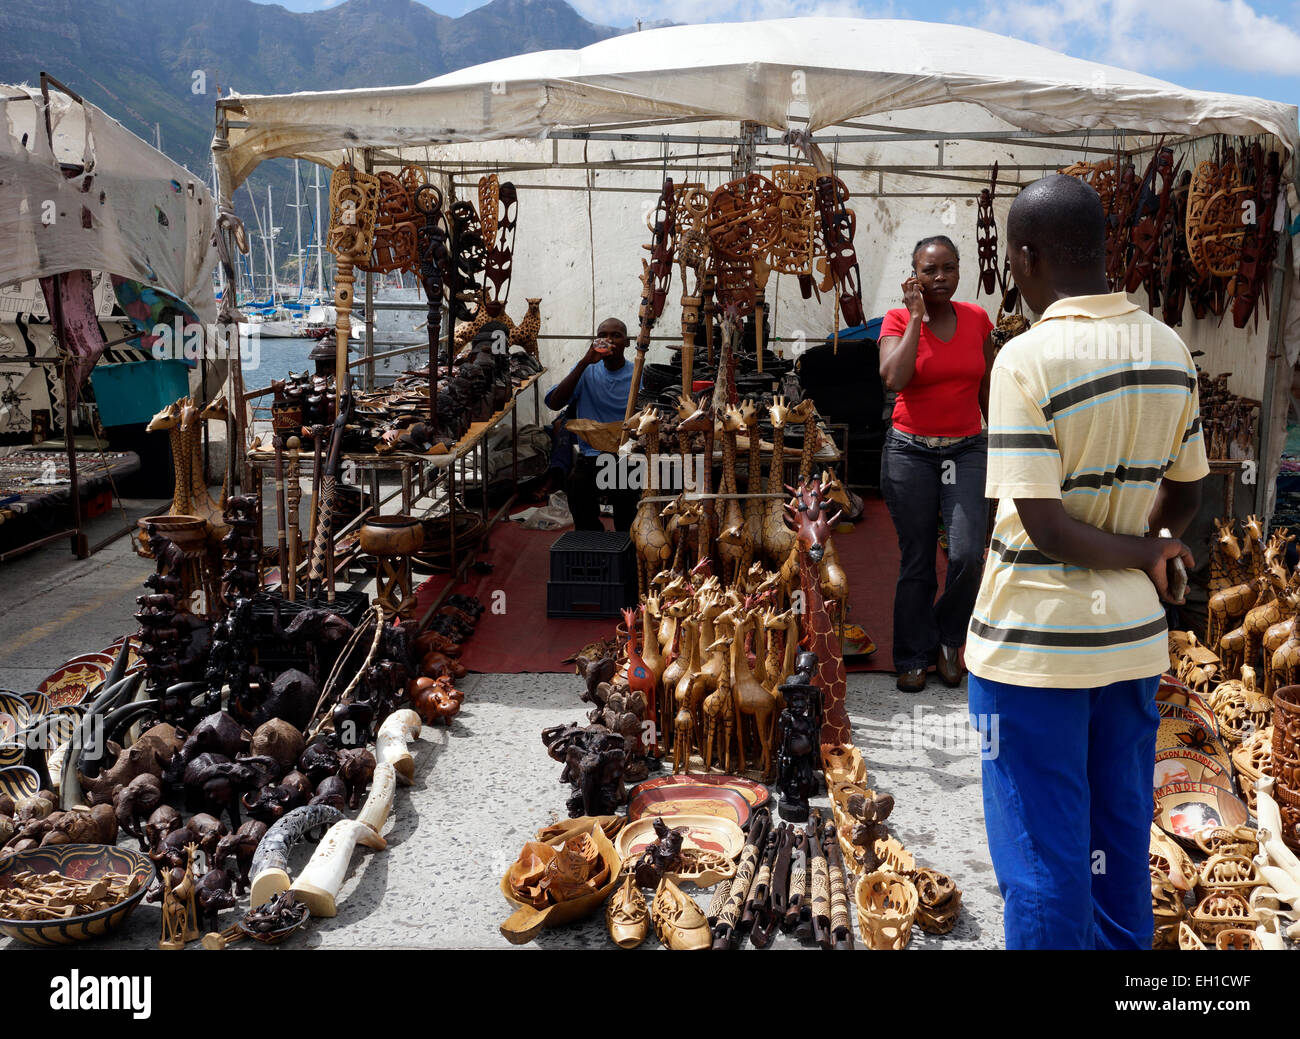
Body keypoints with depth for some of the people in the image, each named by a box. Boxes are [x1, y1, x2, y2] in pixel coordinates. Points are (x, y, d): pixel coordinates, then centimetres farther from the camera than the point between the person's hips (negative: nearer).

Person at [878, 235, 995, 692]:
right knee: (916, 562, 3)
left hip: (967, 449, 2)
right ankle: (914, 658, 19)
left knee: (968, 554, -13)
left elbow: (987, 389, 13)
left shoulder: (976, 319, 6)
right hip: (910, 450, -2)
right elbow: (894, 378, -21)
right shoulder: (899, 320, -3)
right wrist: (917, 316, -15)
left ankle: (948, 636, 14)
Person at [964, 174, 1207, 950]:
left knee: (1043, 856, 7)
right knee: (1121, 840, 20)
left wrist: (1141, 555, -6)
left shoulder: (1027, 359, -18)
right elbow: (1185, 495, 9)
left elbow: (1042, 523, -20)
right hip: (1134, 636, 6)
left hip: (1036, 645, -6)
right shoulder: (1170, 350, 1)